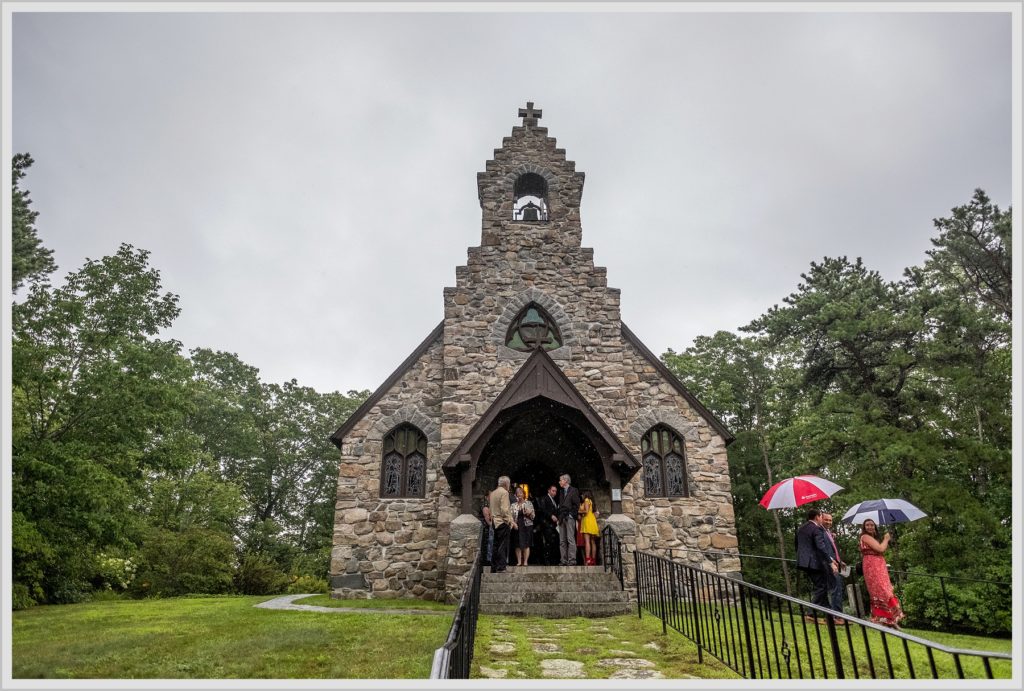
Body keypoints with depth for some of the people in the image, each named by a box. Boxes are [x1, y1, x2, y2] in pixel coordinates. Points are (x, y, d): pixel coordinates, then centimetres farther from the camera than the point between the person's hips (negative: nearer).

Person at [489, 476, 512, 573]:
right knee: (503, 546, -4)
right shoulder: (504, 492, -12)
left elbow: (491, 508, 13)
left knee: (496, 545, 13)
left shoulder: (493, 492, 12)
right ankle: (501, 567, -6)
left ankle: (493, 568, 17)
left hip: (495, 522, 8)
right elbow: (504, 509, -18)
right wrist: (509, 520, -10)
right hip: (502, 522, -8)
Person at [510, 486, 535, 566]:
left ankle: (525, 561, 0)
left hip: (527, 526, -1)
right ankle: (519, 561, 6)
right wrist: (513, 523, -11)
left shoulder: (529, 503, 5)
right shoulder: (513, 505, 10)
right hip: (517, 526, 2)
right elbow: (511, 516, 5)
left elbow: (533, 516, 4)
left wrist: (529, 513, -17)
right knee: (518, 545, 1)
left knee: (526, 544, -4)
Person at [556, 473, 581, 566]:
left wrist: (571, 514, -11)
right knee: (562, 541, 4)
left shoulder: (574, 490, 0)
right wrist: (559, 516, 10)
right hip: (561, 518, 7)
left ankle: (572, 560, -7)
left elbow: (576, 504, -5)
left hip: (569, 518, -7)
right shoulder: (561, 492, 20)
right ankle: (564, 560, 7)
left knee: (570, 539, -9)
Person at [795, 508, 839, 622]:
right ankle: (810, 614, -6)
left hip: (804, 561, 9)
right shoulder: (817, 529, -12)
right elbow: (821, 548, -21)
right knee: (821, 588, -1)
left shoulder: (801, 529, 15)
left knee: (820, 587, 18)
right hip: (815, 562, -8)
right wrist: (831, 562, -19)